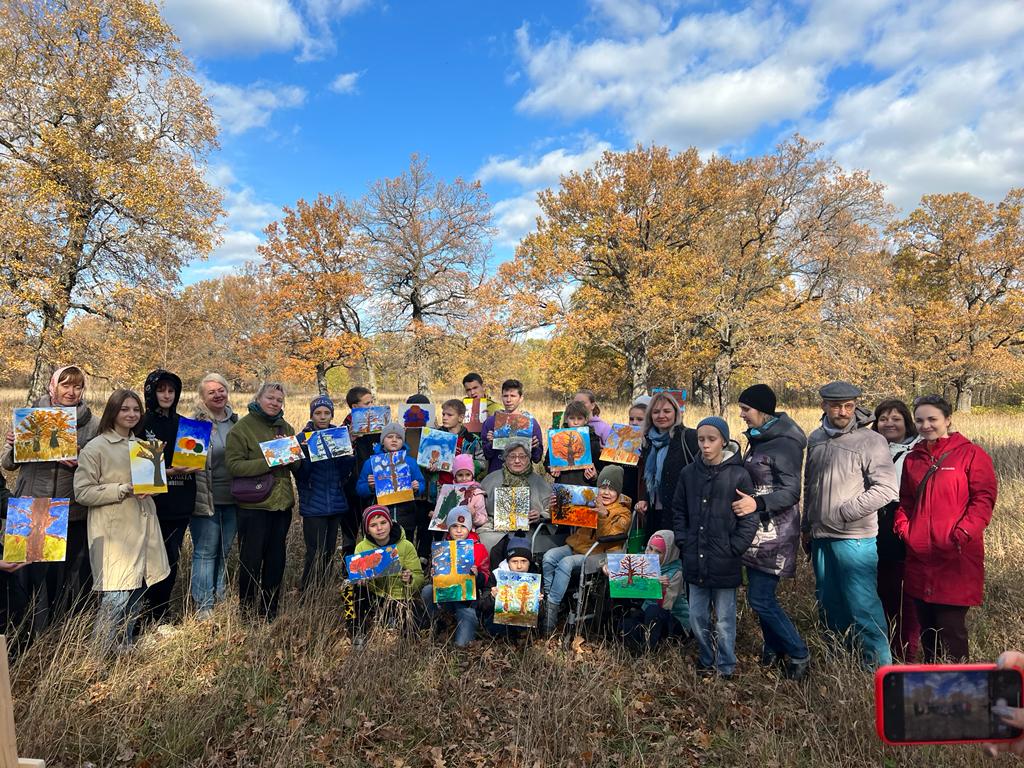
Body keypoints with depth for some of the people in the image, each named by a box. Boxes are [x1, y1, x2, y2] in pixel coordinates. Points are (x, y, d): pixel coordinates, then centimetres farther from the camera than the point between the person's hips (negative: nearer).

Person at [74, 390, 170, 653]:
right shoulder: (96, 447, -6)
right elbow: (82, 492, -11)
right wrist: (125, 489, -19)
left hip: (141, 528, 7)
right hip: (114, 532, -7)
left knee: (135, 596, 12)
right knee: (116, 598, -11)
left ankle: (126, 651, 25)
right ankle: (100, 655, 2)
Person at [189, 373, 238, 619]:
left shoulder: (235, 421, 10)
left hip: (231, 499, 5)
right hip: (206, 498, -5)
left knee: (224, 551, 14)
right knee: (206, 551, 0)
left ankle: (219, 600, 27)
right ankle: (203, 606, 9)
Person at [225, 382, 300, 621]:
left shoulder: (286, 428, 11)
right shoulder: (241, 428, -6)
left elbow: (298, 465, 12)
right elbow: (234, 465, -17)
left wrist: (292, 455, -11)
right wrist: (269, 462, -24)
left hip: (282, 503, 6)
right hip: (254, 505, -6)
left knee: (276, 560, 13)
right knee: (251, 559, 3)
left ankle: (270, 611, 27)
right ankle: (246, 610, 20)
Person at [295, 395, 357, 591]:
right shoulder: (304, 437, -3)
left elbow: (344, 472, 4)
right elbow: (301, 474, -11)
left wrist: (350, 452, -12)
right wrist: (304, 451, -25)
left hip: (336, 503, 4)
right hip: (313, 506, -4)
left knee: (329, 552, 10)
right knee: (316, 554, -7)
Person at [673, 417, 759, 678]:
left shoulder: (739, 475, -9)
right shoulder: (689, 473, 2)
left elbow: (749, 519, -7)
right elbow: (678, 510, 13)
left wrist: (733, 549, -9)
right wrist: (684, 542, 5)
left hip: (725, 565, -4)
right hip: (695, 562, 4)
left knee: (725, 621, 8)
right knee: (697, 619, 14)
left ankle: (726, 668, 27)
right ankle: (706, 660, 35)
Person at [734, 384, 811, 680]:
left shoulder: (785, 444, -16)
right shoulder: (757, 439, 11)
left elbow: (791, 492, -19)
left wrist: (757, 503, -31)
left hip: (774, 534, -8)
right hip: (757, 532, 8)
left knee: (760, 599, -5)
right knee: (761, 595, 14)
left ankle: (799, 655, 13)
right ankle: (774, 649, 31)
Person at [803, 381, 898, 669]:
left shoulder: (871, 441, -10)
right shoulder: (816, 439, 10)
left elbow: (886, 489, -18)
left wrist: (843, 512, -17)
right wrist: (806, 527, 18)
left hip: (855, 539, -7)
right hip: (821, 537, 7)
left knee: (863, 605, -4)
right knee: (828, 604, 16)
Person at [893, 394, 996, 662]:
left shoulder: (971, 454, -2)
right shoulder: (913, 458, 14)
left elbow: (984, 498, -6)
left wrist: (963, 532, -16)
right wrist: (903, 527, 4)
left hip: (956, 557, -5)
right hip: (919, 556, 5)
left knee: (950, 627, -4)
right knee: (926, 627, 13)